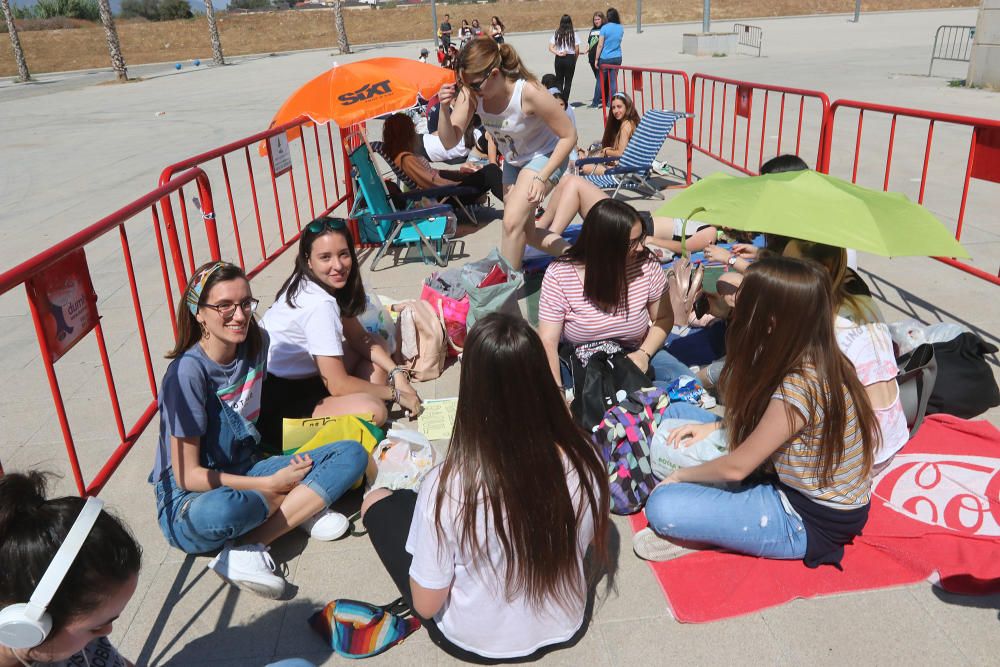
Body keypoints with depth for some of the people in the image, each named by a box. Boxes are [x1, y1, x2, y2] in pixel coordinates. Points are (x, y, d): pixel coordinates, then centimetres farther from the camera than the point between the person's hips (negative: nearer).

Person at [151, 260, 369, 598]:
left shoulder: (256, 342, -1)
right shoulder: (187, 372, -21)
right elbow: (187, 475, -19)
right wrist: (270, 484, -20)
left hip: (246, 471, 7)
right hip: (190, 498, -7)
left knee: (352, 455, -13)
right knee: (220, 512, -44)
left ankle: (248, 546, -20)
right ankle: (303, 508, -15)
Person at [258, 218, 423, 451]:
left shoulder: (310, 283, 1)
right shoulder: (320, 305, -26)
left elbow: (359, 338, 10)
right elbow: (338, 386, -22)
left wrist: (396, 372, -3)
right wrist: (395, 393, -10)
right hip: (274, 406, -10)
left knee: (379, 344, 9)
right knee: (373, 410, -30)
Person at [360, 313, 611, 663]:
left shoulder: (447, 485, -33)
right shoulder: (583, 462, -24)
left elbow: (426, 605, -19)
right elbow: (595, 556, -5)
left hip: (473, 641, -3)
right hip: (566, 627, 4)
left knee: (379, 502, 11)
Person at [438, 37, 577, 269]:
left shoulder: (529, 92, -34)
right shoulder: (471, 93, -22)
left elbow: (569, 136, -25)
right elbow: (449, 142, -19)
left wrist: (542, 177, -30)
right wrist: (445, 108, -37)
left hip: (545, 157, -7)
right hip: (513, 162, 7)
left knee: (513, 223, -23)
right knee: (525, 232, 14)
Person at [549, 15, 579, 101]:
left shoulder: (556, 33, 3)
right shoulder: (573, 33, -3)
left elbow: (550, 47, -4)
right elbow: (577, 50, -3)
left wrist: (558, 53, -10)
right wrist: (575, 59, 11)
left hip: (559, 59, 2)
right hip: (570, 58, -2)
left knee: (559, 80, 11)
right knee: (568, 81, 5)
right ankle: (565, 101, 1)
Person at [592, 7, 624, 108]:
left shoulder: (605, 28, -10)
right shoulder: (621, 28, 4)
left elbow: (600, 45, -10)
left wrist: (596, 59, -4)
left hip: (605, 58, -4)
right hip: (617, 58, 4)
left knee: (600, 80, 4)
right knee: (613, 80, 6)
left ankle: (596, 103, 9)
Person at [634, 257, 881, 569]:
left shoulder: (797, 389, -29)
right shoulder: (819, 361, -2)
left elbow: (736, 467, -19)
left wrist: (680, 475, -2)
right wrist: (713, 427, 8)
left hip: (811, 522, -9)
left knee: (662, 507, -24)